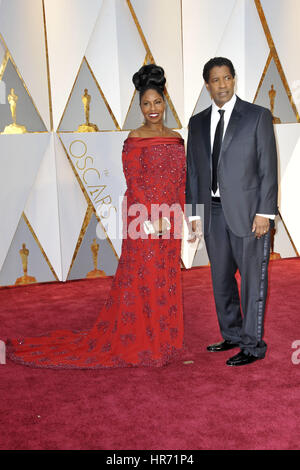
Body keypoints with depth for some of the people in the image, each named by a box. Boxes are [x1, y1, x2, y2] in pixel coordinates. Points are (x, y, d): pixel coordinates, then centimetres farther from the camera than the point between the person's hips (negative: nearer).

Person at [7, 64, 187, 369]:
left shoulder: (176, 138, 13)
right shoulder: (135, 139, -6)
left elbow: (181, 181, 14)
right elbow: (135, 183, -12)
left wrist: (180, 214, 8)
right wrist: (152, 217, -18)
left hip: (169, 221, 6)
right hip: (144, 217, -6)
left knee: (167, 279, 12)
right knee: (143, 279, 0)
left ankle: (164, 341, 26)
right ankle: (138, 345, 14)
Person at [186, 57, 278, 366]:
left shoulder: (257, 116, -1)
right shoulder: (197, 123, 11)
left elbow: (268, 167, -5)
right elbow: (193, 170, 13)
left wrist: (264, 212, -12)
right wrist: (194, 212, 8)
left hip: (248, 210, -4)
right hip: (212, 211, 5)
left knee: (252, 278, 2)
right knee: (221, 278, 13)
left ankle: (252, 345, 14)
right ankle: (232, 335, 30)